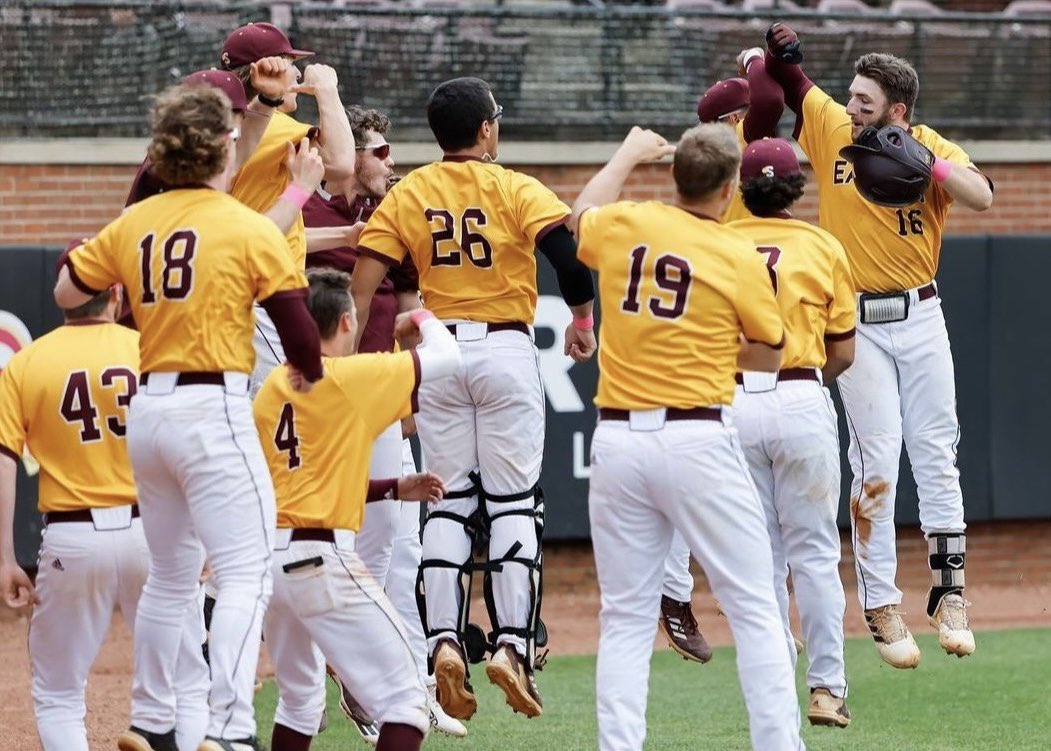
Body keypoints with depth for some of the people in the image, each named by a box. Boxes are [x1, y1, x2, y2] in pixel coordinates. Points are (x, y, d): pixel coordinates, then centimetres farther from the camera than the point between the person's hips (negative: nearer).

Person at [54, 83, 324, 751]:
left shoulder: (133, 224, 7)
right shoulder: (251, 228, -8)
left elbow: (67, 291, 16)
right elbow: (299, 325, -9)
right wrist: (308, 373, 11)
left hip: (148, 408, 7)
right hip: (213, 407, -7)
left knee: (171, 574, 21)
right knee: (246, 574, -8)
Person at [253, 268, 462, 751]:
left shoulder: (270, 392, 13)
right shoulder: (352, 376, -7)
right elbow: (446, 356, -1)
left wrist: (394, 489, 22)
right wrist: (421, 318, 21)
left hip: (269, 554, 7)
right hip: (321, 557, -7)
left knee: (299, 697, 24)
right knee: (405, 698, -5)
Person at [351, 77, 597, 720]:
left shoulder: (406, 195, 4)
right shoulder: (519, 191, -4)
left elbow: (363, 283, -3)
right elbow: (569, 251, -17)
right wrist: (582, 320, -2)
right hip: (507, 350, -3)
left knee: (450, 501, 8)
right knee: (514, 503, 1)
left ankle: (445, 642, -6)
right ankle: (512, 645, -9)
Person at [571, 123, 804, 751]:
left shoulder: (621, 226, 3)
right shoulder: (741, 259, -6)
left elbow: (581, 216, 30)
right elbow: (770, 355, 8)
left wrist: (628, 156, 44)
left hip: (618, 439, 4)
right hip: (698, 439, -4)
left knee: (626, 620, 8)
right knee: (756, 611, 2)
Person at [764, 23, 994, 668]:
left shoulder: (935, 148, -4)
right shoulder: (832, 128, 0)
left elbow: (982, 197, -21)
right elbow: (784, 77, 11)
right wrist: (777, 51, -7)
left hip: (920, 318, 0)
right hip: (857, 325, 0)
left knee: (937, 458, 1)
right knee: (876, 464, -5)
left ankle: (949, 594, 8)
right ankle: (882, 608, -1)